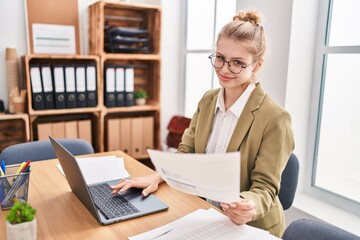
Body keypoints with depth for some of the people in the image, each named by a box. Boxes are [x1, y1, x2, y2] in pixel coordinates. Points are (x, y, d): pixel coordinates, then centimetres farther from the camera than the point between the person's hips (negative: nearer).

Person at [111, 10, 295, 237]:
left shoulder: (275, 118, -18)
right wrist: (156, 177, -14)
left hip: (251, 226, -4)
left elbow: (265, 186, -14)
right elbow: (186, 151, 2)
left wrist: (249, 206, -34)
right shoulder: (208, 100, 0)